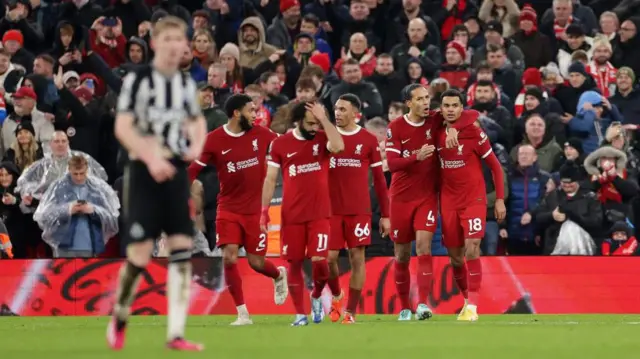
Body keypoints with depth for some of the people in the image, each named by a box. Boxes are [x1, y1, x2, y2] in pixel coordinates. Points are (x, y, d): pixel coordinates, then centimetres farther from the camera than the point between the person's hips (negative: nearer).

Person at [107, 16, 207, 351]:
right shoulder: (137, 79, -8)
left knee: (182, 249, -3)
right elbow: (122, 127, -14)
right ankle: (119, 320, 17)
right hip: (144, 172, -5)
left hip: (176, 172, 5)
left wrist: (197, 145, 3)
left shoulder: (186, 83, 10)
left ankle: (175, 334, -3)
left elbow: (197, 121, 25)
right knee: (140, 252, -8)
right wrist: (151, 158, -26)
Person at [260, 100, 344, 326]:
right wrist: (264, 210, -1)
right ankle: (300, 313, 14)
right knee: (294, 263, 4)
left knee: (319, 260, -12)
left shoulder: (322, 139, 0)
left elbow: (338, 146, -24)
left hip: (319, 214, -1)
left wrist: (324, 119, -18)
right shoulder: (280, 144, 2)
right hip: (292, 214, 1)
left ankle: (316, 296, 18)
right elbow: (270, 179, 5)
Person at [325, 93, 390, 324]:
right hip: (331, 209, 1)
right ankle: (336, 296, 25)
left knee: (357, 257, -3)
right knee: (329, 257, -3)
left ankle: (351, 311, 5)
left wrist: (385, 215, 3)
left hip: (359, 210, -1)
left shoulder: (368, 140, 2)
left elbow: (379, 178, 5)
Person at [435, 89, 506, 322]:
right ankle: (467, 299, 25)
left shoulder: (474, 132, -9)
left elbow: (495, 166, -3)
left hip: (474, 199, -4)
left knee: (471, 250, -16)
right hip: (448, 202, 4)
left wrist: (500, 199, -7)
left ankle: (472, 306, -14)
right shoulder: (438, 134, 2)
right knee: (455, 257, 7)